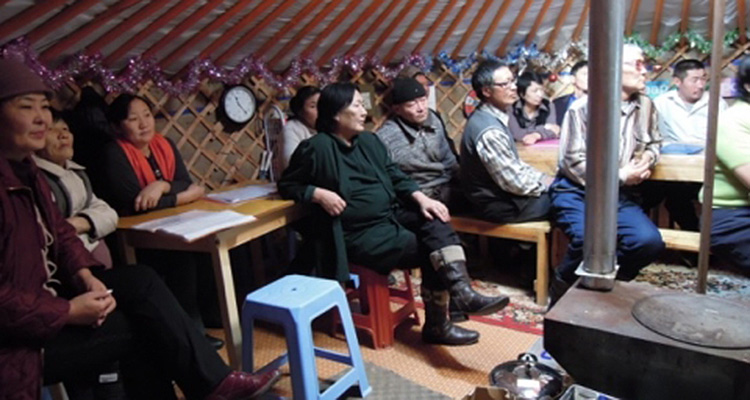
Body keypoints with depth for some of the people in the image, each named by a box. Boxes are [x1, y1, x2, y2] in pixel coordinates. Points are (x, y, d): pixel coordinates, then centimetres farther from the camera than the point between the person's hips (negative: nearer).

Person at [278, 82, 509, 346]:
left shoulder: (369, 141, 12)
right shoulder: (316, 148, -8)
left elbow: (396, 177, 14)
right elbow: (286, 185, 0)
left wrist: (421, 198, -3)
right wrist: (318, 193, -18)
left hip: (390, 217, 7)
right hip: (358, 234, -7)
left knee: (435, 223, -21)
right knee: (430, 250, -17)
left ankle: (462, 292, -27)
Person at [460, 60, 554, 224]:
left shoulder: (492, 117, 3)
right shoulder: (489, 131, -28)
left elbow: (515, 164, 14)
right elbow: (516, 183, -23)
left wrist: (543, 178, 5)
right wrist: (547, 183, -8)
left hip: (501, 193, 9)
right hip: (500, 206, -9)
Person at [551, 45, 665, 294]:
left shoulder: (645, 106, 8)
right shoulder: (583, 108, -7)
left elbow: (654, 143, 25)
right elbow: (573, 162, -10)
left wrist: (647, 159, 1)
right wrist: (619, 176, -13)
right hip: (577, 192, -5)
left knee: (650, 242, -20)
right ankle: (562, 289, -3)